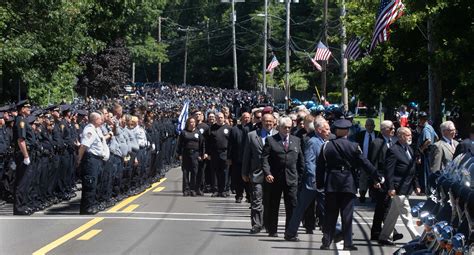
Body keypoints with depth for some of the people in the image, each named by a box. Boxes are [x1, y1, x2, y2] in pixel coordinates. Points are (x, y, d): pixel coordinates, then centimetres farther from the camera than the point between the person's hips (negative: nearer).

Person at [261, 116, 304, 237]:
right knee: (273, 206, 7)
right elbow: (264, 158, -4)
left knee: (292, 205, -3)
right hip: (275, 178, -2)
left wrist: (300, 175, 5)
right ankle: (272, 230, 17)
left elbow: (301, 159, 13)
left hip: (291, 178, 2)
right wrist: (267, 173, -16)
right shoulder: (271, 140, 2)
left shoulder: (296, 140, 12)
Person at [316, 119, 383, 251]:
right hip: (348, 183, -2)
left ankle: (326, 242, 8)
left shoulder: (327, 146, 0)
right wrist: (377, 178, 6)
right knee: (347, 214, 1)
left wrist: (319, 184, 9)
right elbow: (365, 164, -2)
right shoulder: (353, 146, -5)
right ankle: (348, 243, 1)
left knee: (330, 214, 8)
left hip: (331, 184, 2)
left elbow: (320, 166, 2)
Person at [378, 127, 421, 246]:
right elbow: (388, 171, -16)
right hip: (399, 189, -9)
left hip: (406, 187, 9)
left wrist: (416, 185, 16)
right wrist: (391, 187, -20)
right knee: (406, 214, -4)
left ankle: (383, 237, 22)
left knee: (393, 214, 14)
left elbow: (412, 169, 20)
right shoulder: (393, 150, -13)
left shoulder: (409, 149, 15)